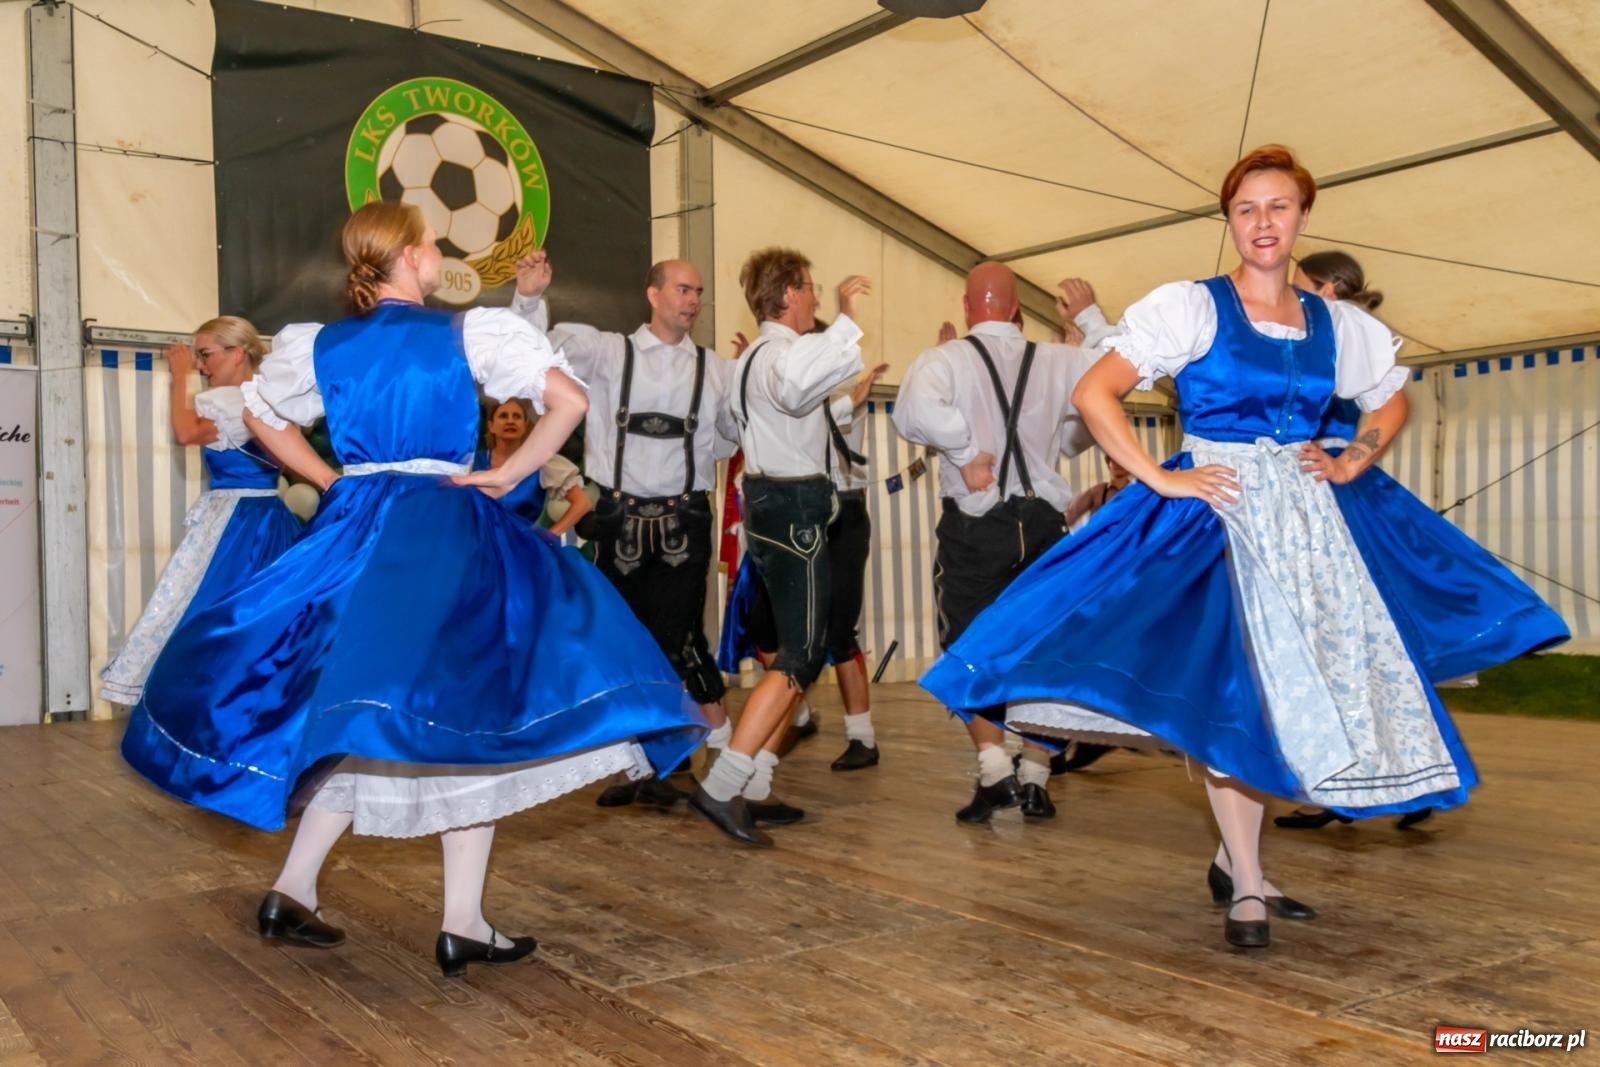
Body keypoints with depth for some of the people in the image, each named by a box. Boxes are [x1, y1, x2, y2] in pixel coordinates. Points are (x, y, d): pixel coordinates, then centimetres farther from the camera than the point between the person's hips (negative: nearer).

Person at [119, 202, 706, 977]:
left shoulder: (322, 345, 8)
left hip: (355, 531, 5)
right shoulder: (470, 333, -6)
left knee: (364, 717, 16)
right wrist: (506, 477, -2)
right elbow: (569, 400, -11)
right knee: (469, 713, 1)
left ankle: (293, 890, 15)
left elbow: (261, 415, 24)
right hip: (446, 534, -5)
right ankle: (463, 924, 2)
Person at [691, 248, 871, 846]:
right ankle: (721, 787, -15)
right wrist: (846, 320, -36)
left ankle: (754, 790, 15)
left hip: (771, 501, 10)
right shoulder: (784, 351, -15)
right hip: (794, 510, -10)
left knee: (798, 651, 14)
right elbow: (795, 388, -40)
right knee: (800, 656, -10)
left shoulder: (753, 357, 19)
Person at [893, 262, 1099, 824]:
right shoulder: (1057, 361, 2)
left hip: (974, 525, -2)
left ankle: (994, 769, -2)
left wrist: (966, 451, -15)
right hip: (1043, 520, 3)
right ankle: (1035, 777, 15)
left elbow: (914, 410, -26)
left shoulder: (945, 359, -7)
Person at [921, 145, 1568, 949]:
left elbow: (1392, 401, 26)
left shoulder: (1336, 324, 9)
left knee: (1283, 689, 5)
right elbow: (1093, 392, -11)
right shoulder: (1192, 308, -5)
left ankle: (1234, 861, 23)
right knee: (1229, 690, -5)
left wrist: (1354, 464, 8)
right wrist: (1157, 479, -15)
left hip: (1303, 518, 5)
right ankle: (1246, 887, 6)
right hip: (1216, 512, -5)